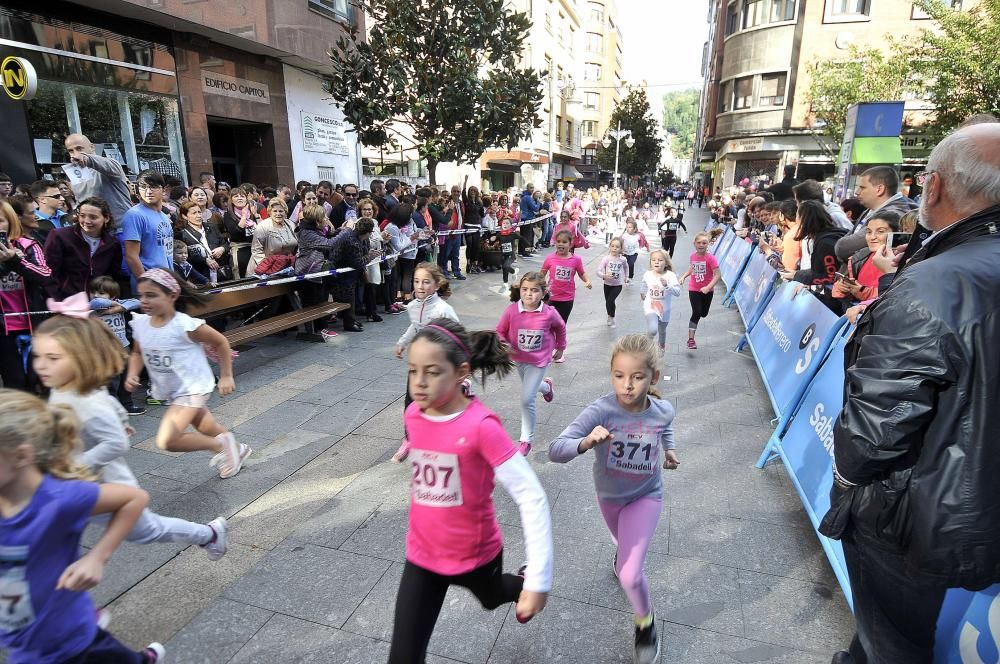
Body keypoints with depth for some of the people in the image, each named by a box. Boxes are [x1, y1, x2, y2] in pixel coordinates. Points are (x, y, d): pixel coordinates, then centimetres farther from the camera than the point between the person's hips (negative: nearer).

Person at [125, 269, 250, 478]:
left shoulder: (185, 325, -25)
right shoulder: (140, 323, -7)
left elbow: (221, 343, -14)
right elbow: (137, 353, 12)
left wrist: (226, 376, -9)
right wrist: (132, 375, -6)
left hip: (193, 388, -7)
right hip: (171, 391, 7)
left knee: (165, 441, -18)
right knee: (208, 430, 22)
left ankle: (221, 445, 1)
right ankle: (237, 449, 49)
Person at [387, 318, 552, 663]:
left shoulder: (481, 425, -29)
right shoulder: (413, 415, -12)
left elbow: (531, 497, -28)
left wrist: (539, 580, -29)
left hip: (476, 555, -3)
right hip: (421, 555, 4)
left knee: (493, 597, 30)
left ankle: (524, 583, 63)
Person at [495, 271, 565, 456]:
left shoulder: (549, 313, -21)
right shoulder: (511, 311, -21)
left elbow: (560, 328, 1)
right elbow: (500, 332, -7)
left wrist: (560, 348, 13)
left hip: (539, 360, -3)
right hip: (519, 358, 3)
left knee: (527, 400, -8)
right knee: (529, 389, 29)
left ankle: (526, 439, 11)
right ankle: (546, 387, 66)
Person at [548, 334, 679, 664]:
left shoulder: (663, 410, -22)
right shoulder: (600, 411, -33)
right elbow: (555, 450, -42)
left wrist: (669, 448, 6)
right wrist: (585, 443, -58)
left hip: (645, 497, -1)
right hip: (608, 495, 1)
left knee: (630, 576, -11)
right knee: (623, 542, 31)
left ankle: (645, 623, 22)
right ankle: (626, 549, 70)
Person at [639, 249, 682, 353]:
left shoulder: (670, 275, -18)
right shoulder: (647, 275, -9)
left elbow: (677, 292, -27)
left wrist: (667, 286, -42)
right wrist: (642, 294, 31)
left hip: (664, 309, 0)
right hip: (650, 307, 0)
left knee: (662, 331, 21)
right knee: (653, 329, -24)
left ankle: (662, 347, 52)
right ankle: (649, 339, 11)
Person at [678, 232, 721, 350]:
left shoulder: (710, 258, -19)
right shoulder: (693, 256, -5)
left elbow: (718, 275, -22)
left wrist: (708, 287, -32)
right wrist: (683, 276, 2)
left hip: (707, 290, -1)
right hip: (694, 289, 1)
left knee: (704, 313, 15)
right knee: (696, 313, -8)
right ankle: (691, 339, -4)